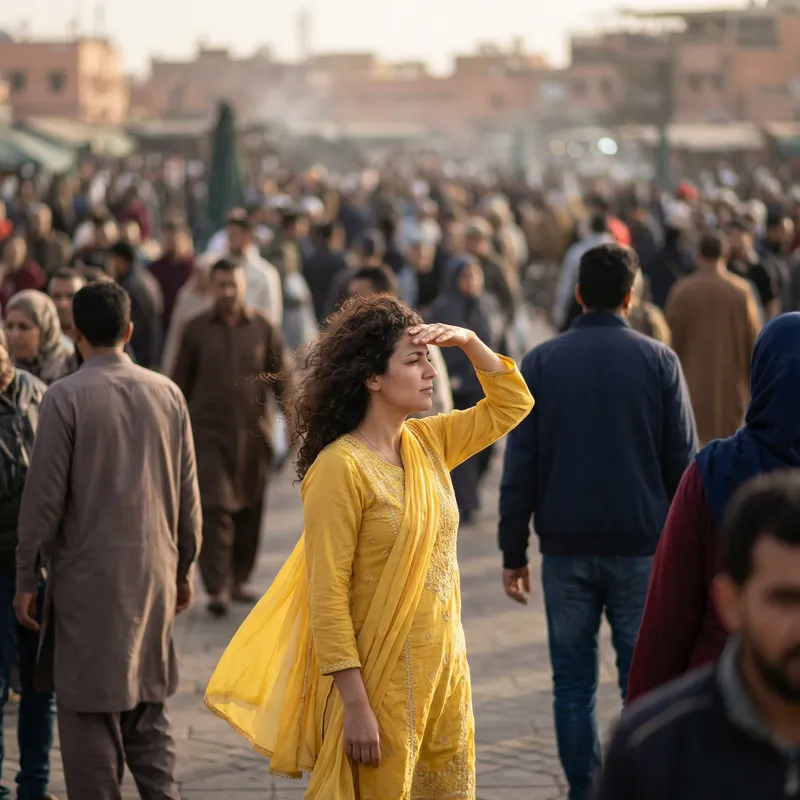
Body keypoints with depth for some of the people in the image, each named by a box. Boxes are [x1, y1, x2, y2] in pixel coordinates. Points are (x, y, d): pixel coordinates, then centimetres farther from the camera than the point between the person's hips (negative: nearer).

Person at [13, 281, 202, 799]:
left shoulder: (66, 397, -11)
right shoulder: (167, 393, 1)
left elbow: (45, 496, -10)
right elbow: (188, 493, 6)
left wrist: (27, 577, -1)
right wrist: (183, 568, 17)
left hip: (89, 576, -4)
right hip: (154, 574, 4)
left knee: (91, 709, 3)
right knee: (148, 704, 16)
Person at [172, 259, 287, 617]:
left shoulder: (264, 328, 4)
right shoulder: (197, 329, 4)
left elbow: (280, 379, 7)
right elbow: (181, 383, 9)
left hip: (254, 433, 2)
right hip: (209, 430, -1)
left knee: (249, 510, 9)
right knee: (215, 507, -10)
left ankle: (239, 579, 23)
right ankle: (217, 587, -11)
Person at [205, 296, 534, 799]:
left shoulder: (428, 444, 6)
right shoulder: (341, 467, -15)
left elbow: (511, 406, 18)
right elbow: (328, 597, -16)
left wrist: (471, 342, 0)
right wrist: (356, 707, -19)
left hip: (447, 673, 7)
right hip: (380, 682, -7)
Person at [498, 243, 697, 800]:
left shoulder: (542, 362, 1)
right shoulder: (659, 361, -1)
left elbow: (520, 465, 0)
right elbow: (684, 460, -1)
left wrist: (514, 551, 5)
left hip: (566, 549, 1)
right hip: (642, 547, -1)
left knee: (573, 683, 7)